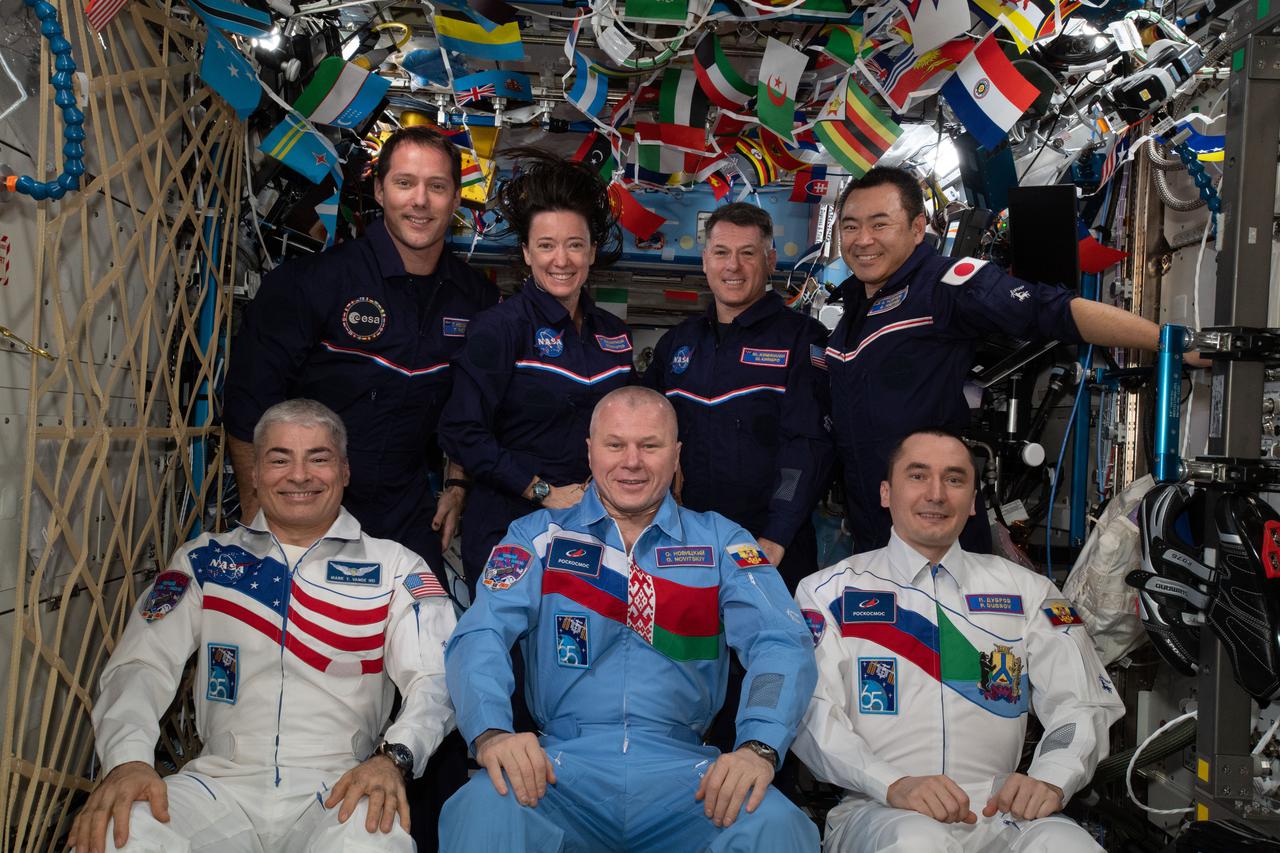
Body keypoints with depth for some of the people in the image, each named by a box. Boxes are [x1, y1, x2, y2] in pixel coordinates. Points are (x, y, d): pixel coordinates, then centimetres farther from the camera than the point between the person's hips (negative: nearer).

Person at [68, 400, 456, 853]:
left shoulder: (395, 569, 6)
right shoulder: (204, 560, 13)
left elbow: (435, 679, -5)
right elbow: (140, 666, 5)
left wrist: (393, 758, -25)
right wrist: (127, 759, -15)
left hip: (336, 790, -2)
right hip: (221, 783, 2)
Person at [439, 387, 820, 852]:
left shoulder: (719, 542, 11)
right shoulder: (538, 537, 11)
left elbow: (780, 642, -3)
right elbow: (480, 635, -3)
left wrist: (759, 747, -22)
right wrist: (492, 733, -24)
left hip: (682, 769, 1)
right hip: (561, 766, 0)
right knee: (484, 810, -32)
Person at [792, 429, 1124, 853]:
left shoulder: (1026, 590, 16)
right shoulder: (829, 592, 7)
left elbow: (1084, 704, 10)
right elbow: (811, 710, -4)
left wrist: (1051, 779, -11)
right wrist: (894, 784, -20)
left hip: (998, 813, 2)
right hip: (878, 810, -2)